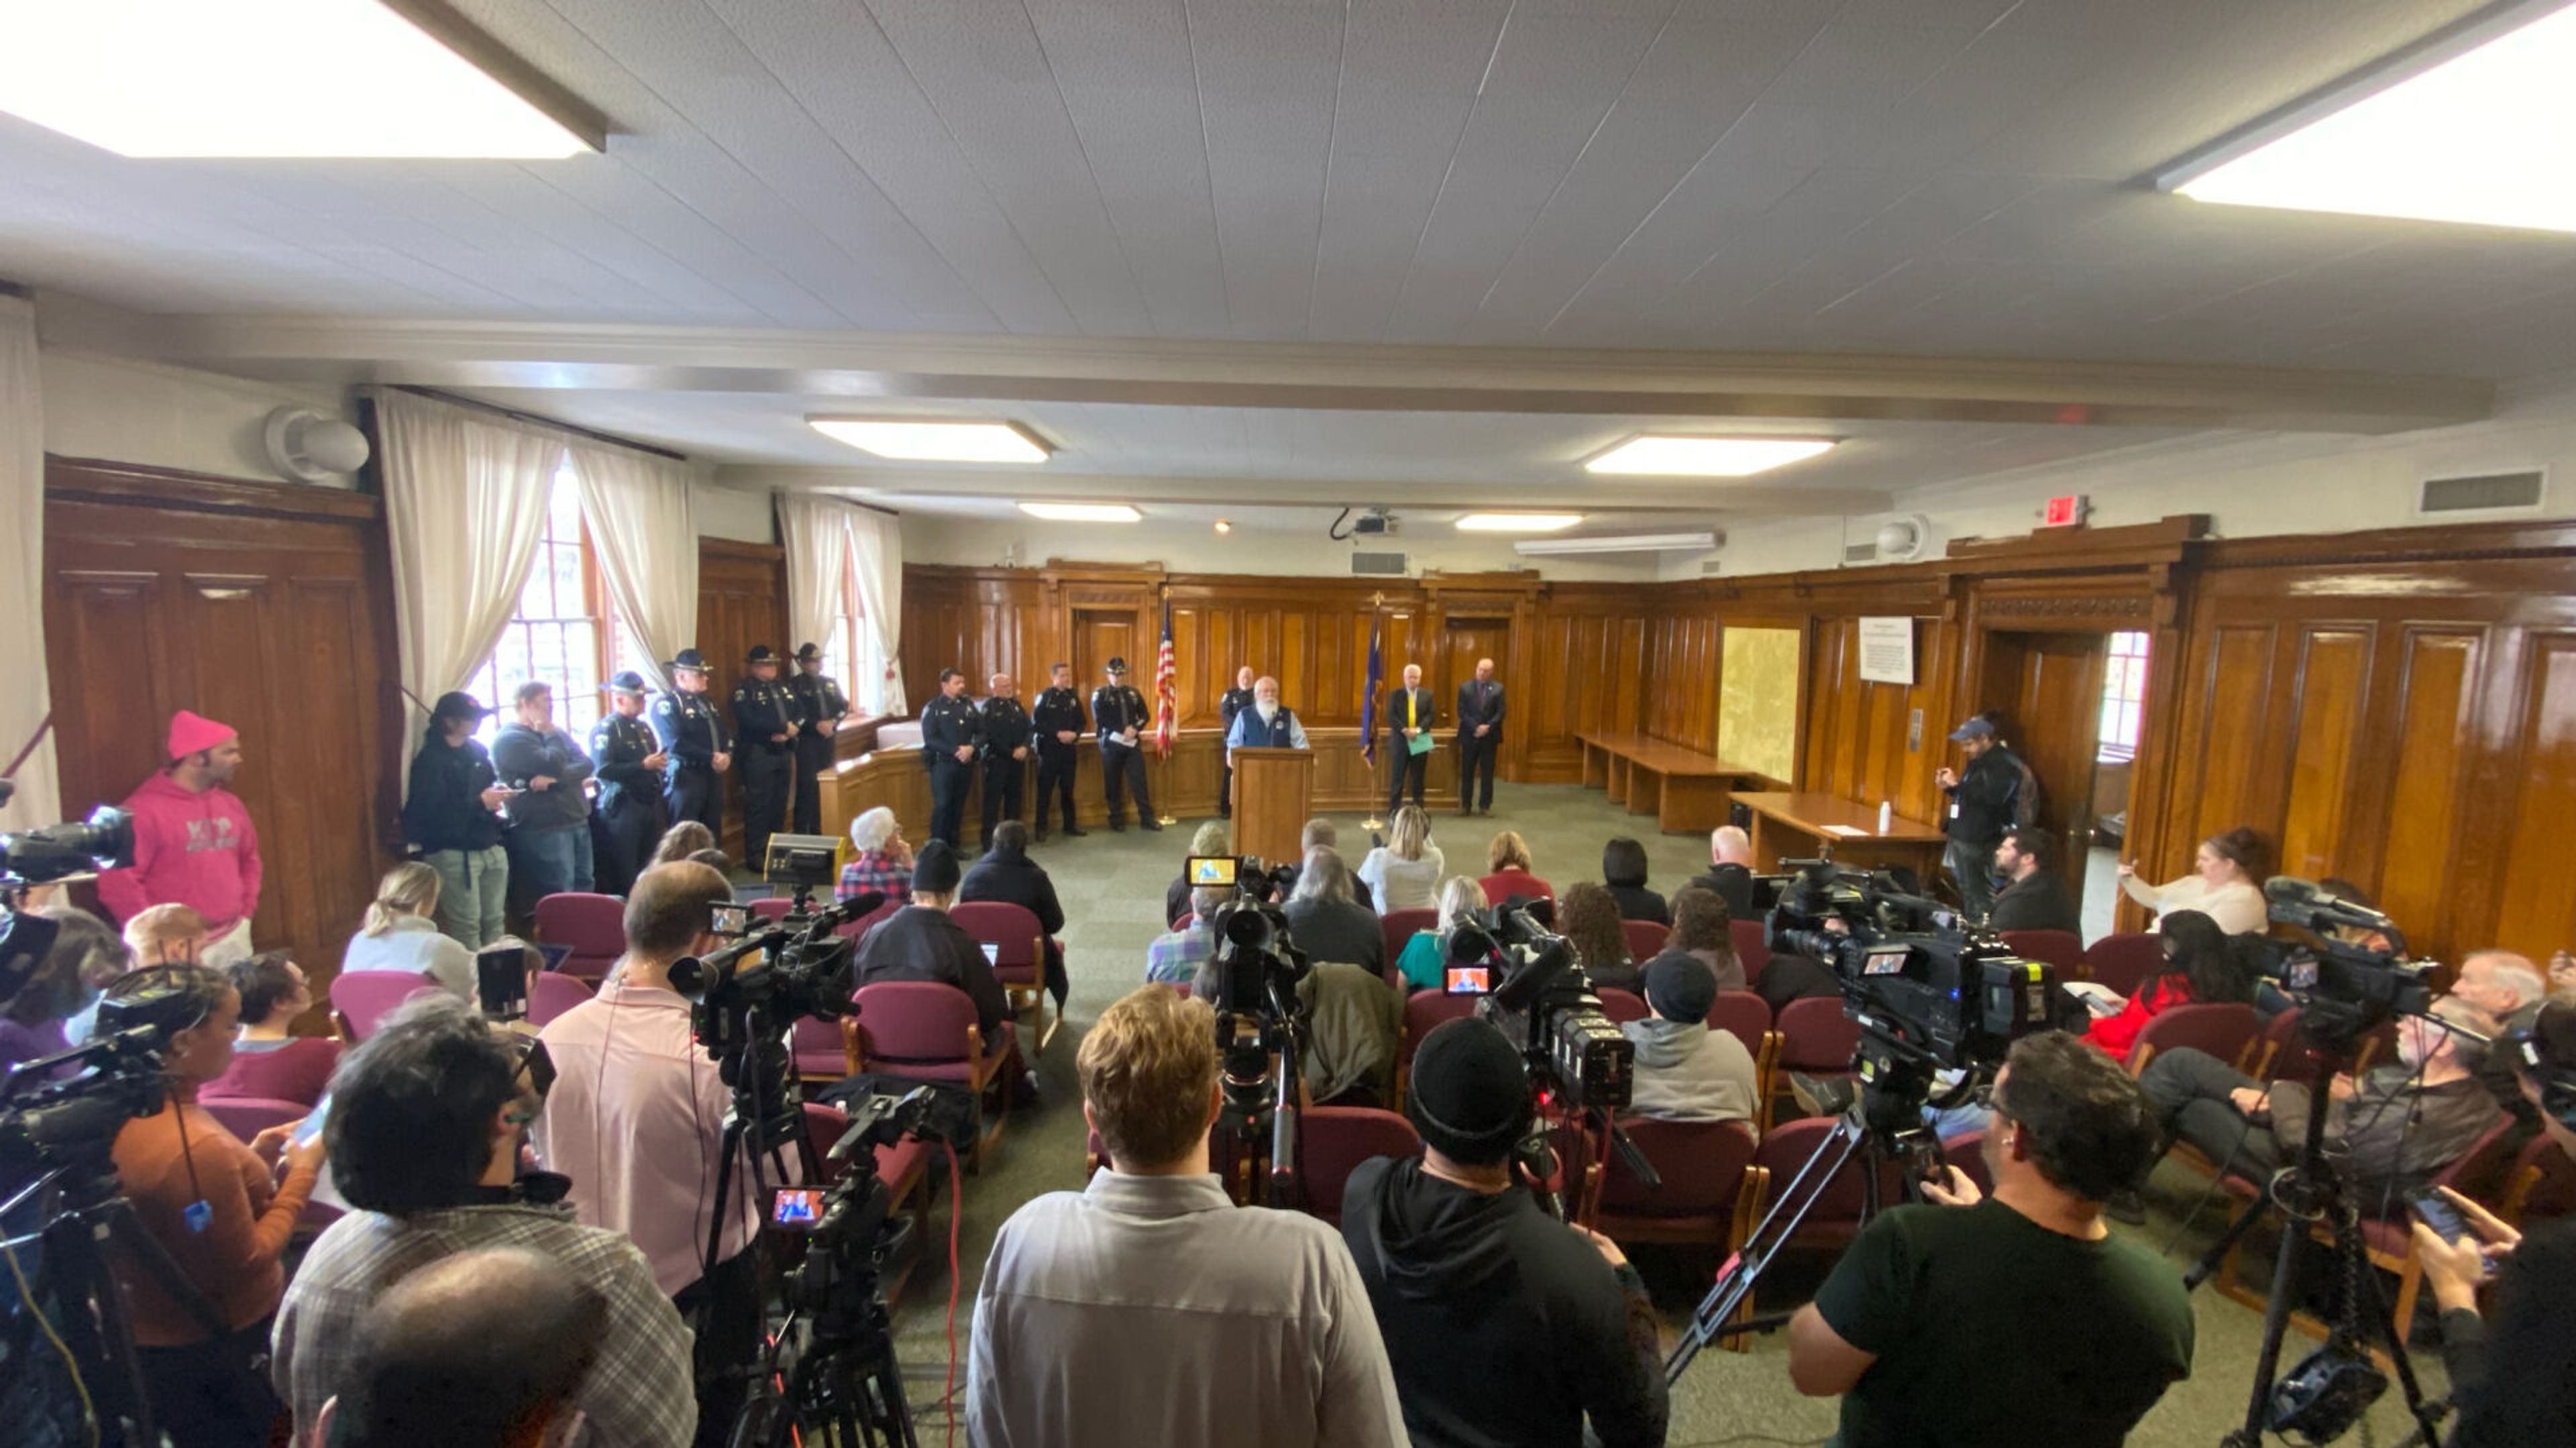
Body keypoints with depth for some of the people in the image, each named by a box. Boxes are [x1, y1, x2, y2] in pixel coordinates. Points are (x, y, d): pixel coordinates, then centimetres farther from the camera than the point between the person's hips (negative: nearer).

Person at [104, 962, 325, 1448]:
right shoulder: (198, 1147, -34)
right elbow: (244, 1263, -23)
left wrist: (251, 1162, 2)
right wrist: (300, 1175, -14)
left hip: (150, 1335, 8)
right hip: (219, 1352, -8)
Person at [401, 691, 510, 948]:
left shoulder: (477, 750, 11)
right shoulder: (430, 760, -11)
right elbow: (430, 813, -21)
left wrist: (498, 792, 4)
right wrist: (480, 802, -22)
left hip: (490, 848, 7)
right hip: (453, 853, -7)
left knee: (494, 920, 11)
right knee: (466, 924, -4)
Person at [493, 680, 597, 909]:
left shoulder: (554, 733, 18)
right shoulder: (509, 739, -7)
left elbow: (586, 765, 4)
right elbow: (553, 766, -21)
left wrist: (556, 779, -15)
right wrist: (550, 735, -4)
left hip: (578, 821, 8)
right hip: (544, 828, -8)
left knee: (586, 888, 10)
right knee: (561, 898, -8)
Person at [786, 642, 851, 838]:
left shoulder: (831, 682, 13)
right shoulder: (794, 685, -4)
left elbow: (844, 706, 9)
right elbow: (793, 714, -13)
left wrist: (833, 722, -9)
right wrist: (816, 725, -20)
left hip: (827, 740, 5)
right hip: (807, 741, -5)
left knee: (825, 787, 9)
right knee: (807, 786, -7)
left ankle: (819, 831, 20)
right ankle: (801, 834, 0)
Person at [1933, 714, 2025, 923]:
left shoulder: (2005, 763, -13)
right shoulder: (1979, 760, 18)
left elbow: (1992, 797, -29)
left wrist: (1958, 783, -21)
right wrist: (1950, 787, 9)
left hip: (1981, 844, -10)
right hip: (1962, 838, 10)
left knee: (1980, 898, -9)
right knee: (1966, 894, 15)